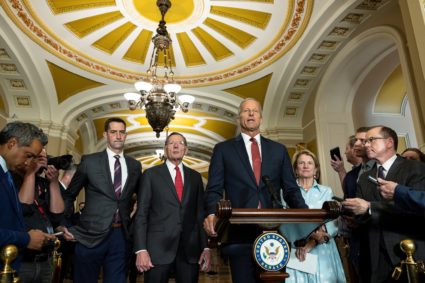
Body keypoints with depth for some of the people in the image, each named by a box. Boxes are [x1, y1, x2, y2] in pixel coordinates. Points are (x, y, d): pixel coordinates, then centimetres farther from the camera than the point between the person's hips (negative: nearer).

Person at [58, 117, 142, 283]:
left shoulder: (135, 166, 7)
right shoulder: (89, 161, -1)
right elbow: (69, 195, 7)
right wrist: (64, 225, 0)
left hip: (121, 236, 2)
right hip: (91, 235, -2)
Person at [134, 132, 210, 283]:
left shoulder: (195, 177, 10)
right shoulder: (151, 174, 2)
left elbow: (200, 213, 9)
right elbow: (141, 214, -2)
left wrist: (205, 247, 3)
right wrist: (141, 249, -10)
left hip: (190, 249, 2)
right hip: (159, 248, -2)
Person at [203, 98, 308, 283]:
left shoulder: (279, 150, 13)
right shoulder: (223, 149, 7)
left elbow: (291, 189, 10)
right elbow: (214, 190, 1)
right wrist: (211, 214, -19)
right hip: (240, 233, -2)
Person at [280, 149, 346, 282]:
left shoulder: (326, 191, 9)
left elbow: (334, 224, -2)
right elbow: (282, 224, -6)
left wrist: (313, 241, -15)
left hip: (322, 251, 2)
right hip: (295, 252, -1)